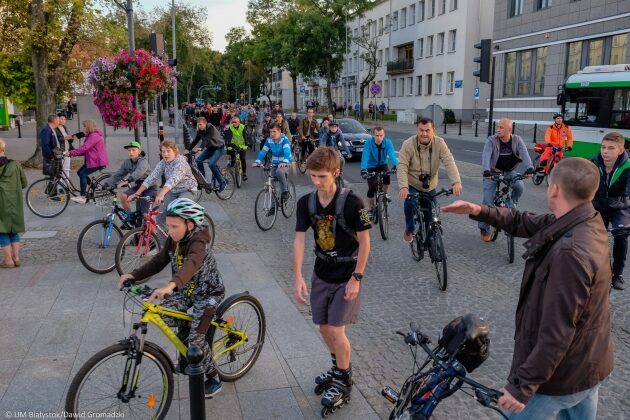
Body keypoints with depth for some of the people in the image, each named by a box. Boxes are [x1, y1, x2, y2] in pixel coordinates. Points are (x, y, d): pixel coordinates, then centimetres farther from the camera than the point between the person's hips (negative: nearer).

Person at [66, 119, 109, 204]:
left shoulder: (94, 136, -16)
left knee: (82, 174, -15)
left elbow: (84, 148, -25)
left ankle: (82, 197, -13)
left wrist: (70, 153, -24)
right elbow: (85, 150, 13)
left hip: (97, 161, -11)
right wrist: (72, 153, 0)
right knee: (80, 172, 9)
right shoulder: (90, 136, 18)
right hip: (92, 160, 11)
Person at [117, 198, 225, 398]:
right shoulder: (173, 240, -8)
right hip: (186, 289, 7)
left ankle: (214, 379, 6)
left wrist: (170, 286, -68)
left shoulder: (198, 242, -31)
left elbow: (192, 264, -51)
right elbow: (158, 262, -8)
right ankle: (185, 326, 16)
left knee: (195, 338, -14)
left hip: (208, 292, -7)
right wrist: (133, 275, -24)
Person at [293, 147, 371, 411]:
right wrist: (297, 277, -17)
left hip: (346, 276, -5)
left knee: (336, 330, -4)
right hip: (321, 275, 5)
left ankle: (344, 381, 19)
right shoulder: (306, 203, -7)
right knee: (324, 328, 13)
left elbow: (364, 241, -14)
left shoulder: (351, 202, -21)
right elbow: (299, 239, -9)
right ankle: (339, 367, 39)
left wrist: (356, 278, -14)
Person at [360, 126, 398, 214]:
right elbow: (365, 157, -34)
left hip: (383, 165, 1)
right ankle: (370, 209, 11)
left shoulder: (388, 142, -21)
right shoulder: (369, 143, -25)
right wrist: (363, 170, -51)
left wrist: (395, 165, -53)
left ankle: (384, 194, 2)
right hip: (371, 167, -1)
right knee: (371, 188, -9)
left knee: (386, 176, -29)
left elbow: (392, 155, -34)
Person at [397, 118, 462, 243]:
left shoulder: (439, 143, -15)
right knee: (410, 203, -27)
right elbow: (402, 166, -25)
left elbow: (449, 162, -22)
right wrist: (403, 186, -40)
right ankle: (409, 230, 0)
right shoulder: (408, 144, -20)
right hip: (412, 185, -2)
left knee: (429, 215, 9)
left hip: (430, 187, 3)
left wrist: (456, 182, -37)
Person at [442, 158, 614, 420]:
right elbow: (524, 223, 7)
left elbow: (557, 332, -32)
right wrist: (479, 211, -6)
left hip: (561, 376, -8)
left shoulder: (570, 252, -34)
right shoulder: (589, 222, -5)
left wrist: (521, 385, -26)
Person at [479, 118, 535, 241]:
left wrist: (529, 168, -44)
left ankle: (512, 204, 4)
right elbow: (486, 156, -32)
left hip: (509, 172, 2)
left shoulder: (517, 140, -11)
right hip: (493, 172, -2)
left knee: (520, 186, -28)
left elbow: (524, 154, -25)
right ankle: (484, 229, 7)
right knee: (488, 201, -9)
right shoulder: (491, 140, -18)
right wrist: (486, 170, -50)